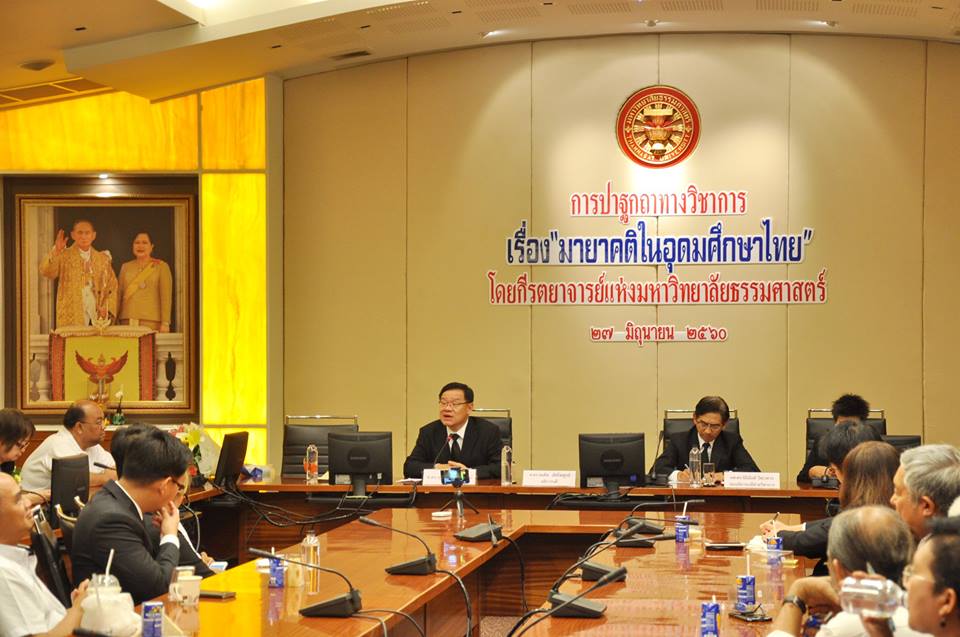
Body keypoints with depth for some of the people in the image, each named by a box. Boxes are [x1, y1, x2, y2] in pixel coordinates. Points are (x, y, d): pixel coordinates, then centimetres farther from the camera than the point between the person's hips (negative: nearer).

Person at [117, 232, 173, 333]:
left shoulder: (161, 266, 5)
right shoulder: (125, 267, 17)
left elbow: (166, 297, -1)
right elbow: (120, 295, 15)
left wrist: (165, 323, -8)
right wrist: (115, 321, 8)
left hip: (151, 321, -3)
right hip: (127, 321, 3)